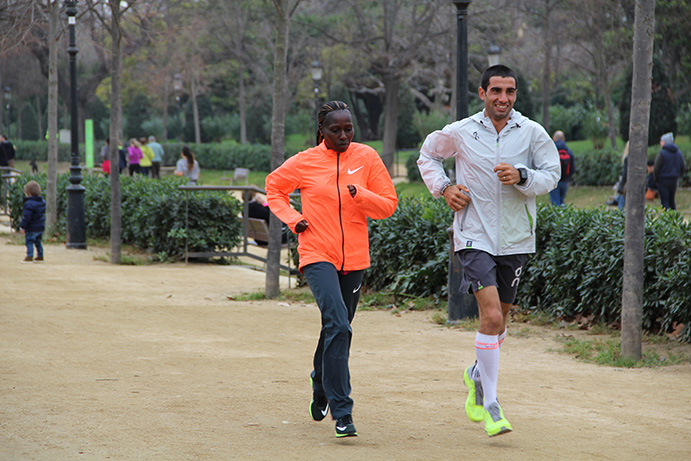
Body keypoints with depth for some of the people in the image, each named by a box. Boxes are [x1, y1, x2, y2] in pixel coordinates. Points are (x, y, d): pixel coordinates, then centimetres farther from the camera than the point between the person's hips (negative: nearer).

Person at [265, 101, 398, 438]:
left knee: (337, 329, 15)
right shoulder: (305, 162, -2)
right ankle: (341, 412, -20)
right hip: (317, 255, -3)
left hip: (354, 258, 3)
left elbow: (388, 205, 3)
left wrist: (360, 195, -16)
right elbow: (274, 186, 16)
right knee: (338, 325, -21)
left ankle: (321, 392, 43)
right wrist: (292, 218, 1)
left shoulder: (366, 158, 2)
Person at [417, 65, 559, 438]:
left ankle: (477, 375, 44)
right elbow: (428, 155, 15)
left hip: (515, 239, 3)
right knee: (491, 316, -17)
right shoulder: (459, 133, -2)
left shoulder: (532, 133, -1)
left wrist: (522, 177, -17)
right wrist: (444, 187, 0)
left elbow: (552, 173, 1)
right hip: (475, 236, -3)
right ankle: (491, 406, -9)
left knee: (499, 319, 15)